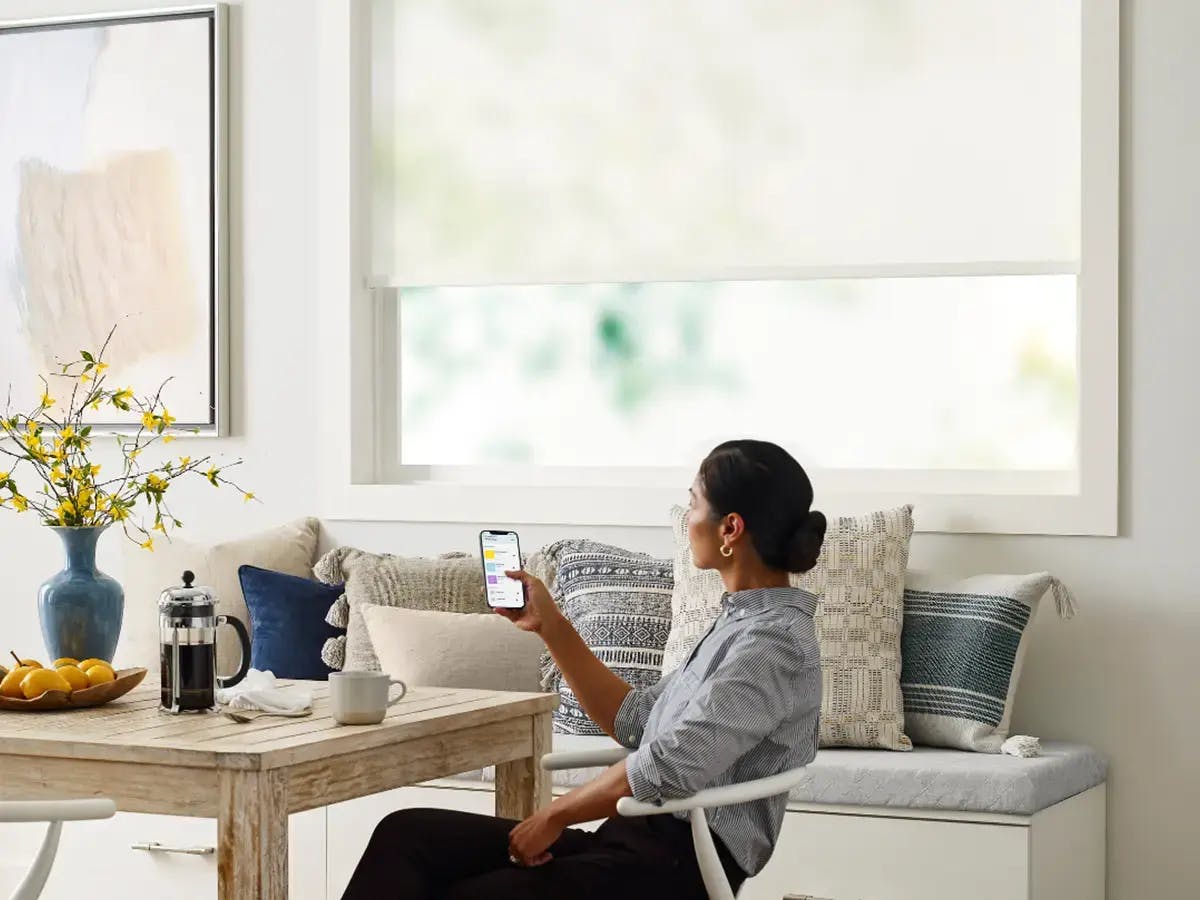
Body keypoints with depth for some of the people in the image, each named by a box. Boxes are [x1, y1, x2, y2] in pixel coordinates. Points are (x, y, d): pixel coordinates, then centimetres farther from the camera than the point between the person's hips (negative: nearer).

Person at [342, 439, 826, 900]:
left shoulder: (775, 641, -15)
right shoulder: (741, 622, 17)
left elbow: (669, 766, -23)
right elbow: (634, 721, 20)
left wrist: (555, 815, -11)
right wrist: (550, 625, 17)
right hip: (636, 836, 9)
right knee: (409, 833, -4)